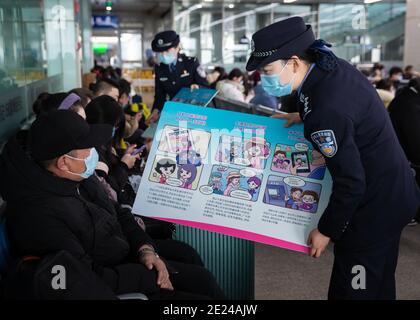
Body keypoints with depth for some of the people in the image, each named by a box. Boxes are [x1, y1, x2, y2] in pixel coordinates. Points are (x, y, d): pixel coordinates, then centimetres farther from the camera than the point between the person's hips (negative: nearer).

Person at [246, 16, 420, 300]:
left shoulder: (326, 109, -32)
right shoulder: (332, 66, -3)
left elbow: (350, 183, -25)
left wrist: (327, 230, -11)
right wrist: (303, 116, 11)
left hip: (374, 205, -9)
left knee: (352, 289, 5)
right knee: (377, 285, 24)